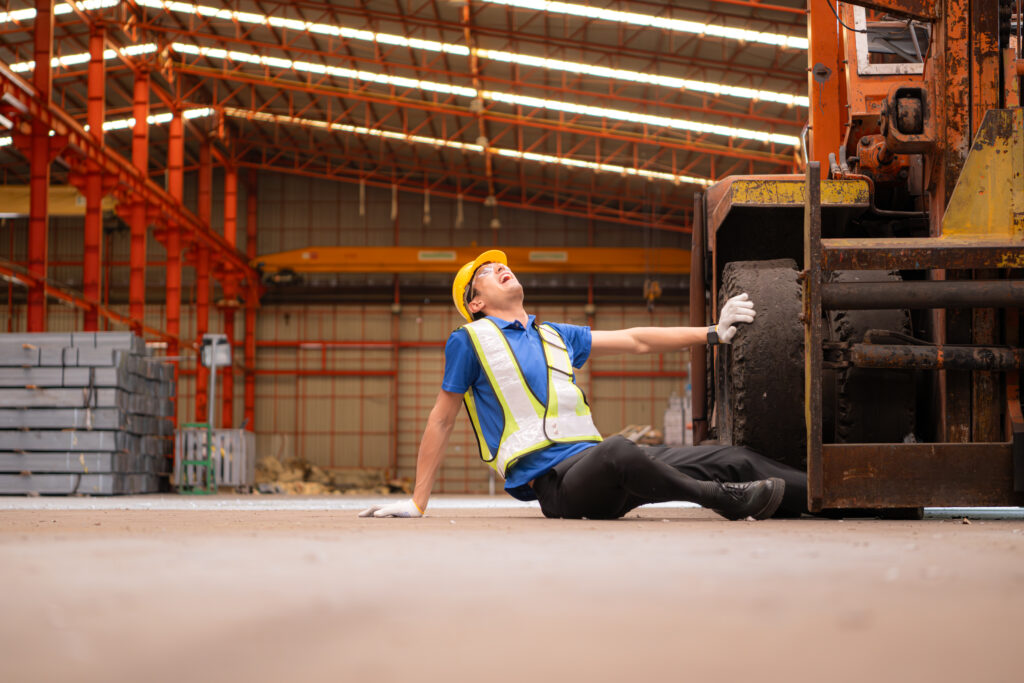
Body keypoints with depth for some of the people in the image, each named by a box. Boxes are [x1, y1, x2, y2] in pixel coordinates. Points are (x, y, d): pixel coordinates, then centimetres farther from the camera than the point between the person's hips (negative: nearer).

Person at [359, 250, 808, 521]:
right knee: (617, 452, -41)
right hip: (553, 482, -7)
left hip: (594, 463, 7)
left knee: (730, 461, -5)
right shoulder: (470, 341, 7)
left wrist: (713, 334, 23)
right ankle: (726, 501, -32)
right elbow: (441, 421, 9)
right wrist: (417, 502, 7)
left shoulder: (556, 336, 24)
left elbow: (635, 340, 27)